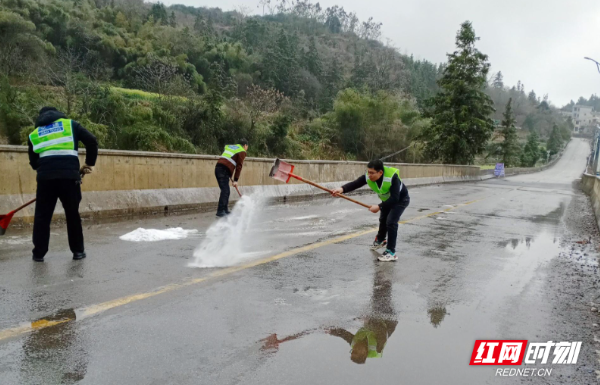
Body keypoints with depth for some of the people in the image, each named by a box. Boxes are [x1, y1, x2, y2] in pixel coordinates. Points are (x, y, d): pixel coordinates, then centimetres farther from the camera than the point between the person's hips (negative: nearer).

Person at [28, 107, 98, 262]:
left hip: (45, 177, 2)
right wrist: (89, 163, 12)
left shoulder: (34, 134, 20)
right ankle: (78, 251, 14)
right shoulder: (70, 124, 14)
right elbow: (92, 141, 2)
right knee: (73, 214, 9)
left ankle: (39, 253, 14)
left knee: (42, 215, 11)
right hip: (69, 176, -1)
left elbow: (34, 162, 19)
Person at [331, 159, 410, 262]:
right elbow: (355, 183, -40)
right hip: (387, 199, 7)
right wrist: (342, 189, -59)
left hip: (401, 199, -7)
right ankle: (380, 240, 52)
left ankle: (391, 252, -12)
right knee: (383, 219, 24)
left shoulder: (392, 176, -41)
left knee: (391, 221, -21)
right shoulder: (368, 177, -27)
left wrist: (379, 207, -48)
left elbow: (395, 198, -42)